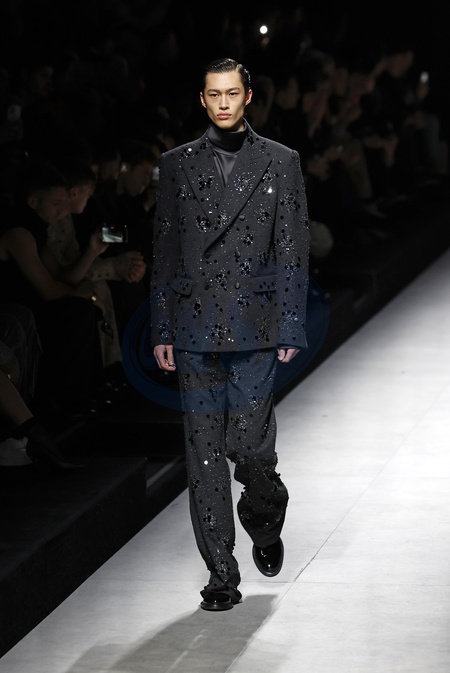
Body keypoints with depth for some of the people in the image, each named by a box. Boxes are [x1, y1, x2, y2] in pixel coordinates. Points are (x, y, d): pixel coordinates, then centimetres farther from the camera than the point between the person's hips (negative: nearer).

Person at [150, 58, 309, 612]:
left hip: (255, 328, -2)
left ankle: (264, 523, 27)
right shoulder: (177, 164, 11)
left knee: (250, 444, -5)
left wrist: (290, 330, -2)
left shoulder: (280, 162, 6)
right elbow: (164, 252, 11)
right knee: (205, 454, 1)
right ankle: (221, 575, 8)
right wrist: (161, 331, 6)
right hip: (195, 329, 2)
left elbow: (293, 250, 4)